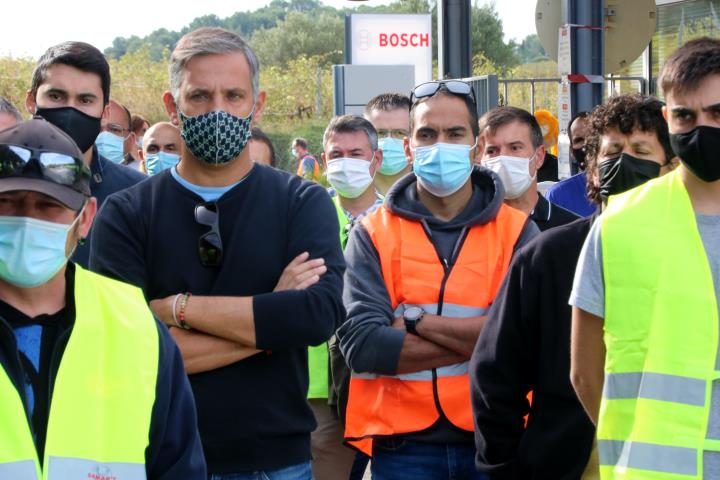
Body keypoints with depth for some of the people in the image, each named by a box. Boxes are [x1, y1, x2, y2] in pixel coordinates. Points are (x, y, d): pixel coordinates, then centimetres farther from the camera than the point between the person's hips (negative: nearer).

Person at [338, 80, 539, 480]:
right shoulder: (372, 235, 2)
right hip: (403, 443, 0)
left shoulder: (517, 232, 2)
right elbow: (361, 345, -11)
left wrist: (417, 323, -12)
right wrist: (477, 340, -12)